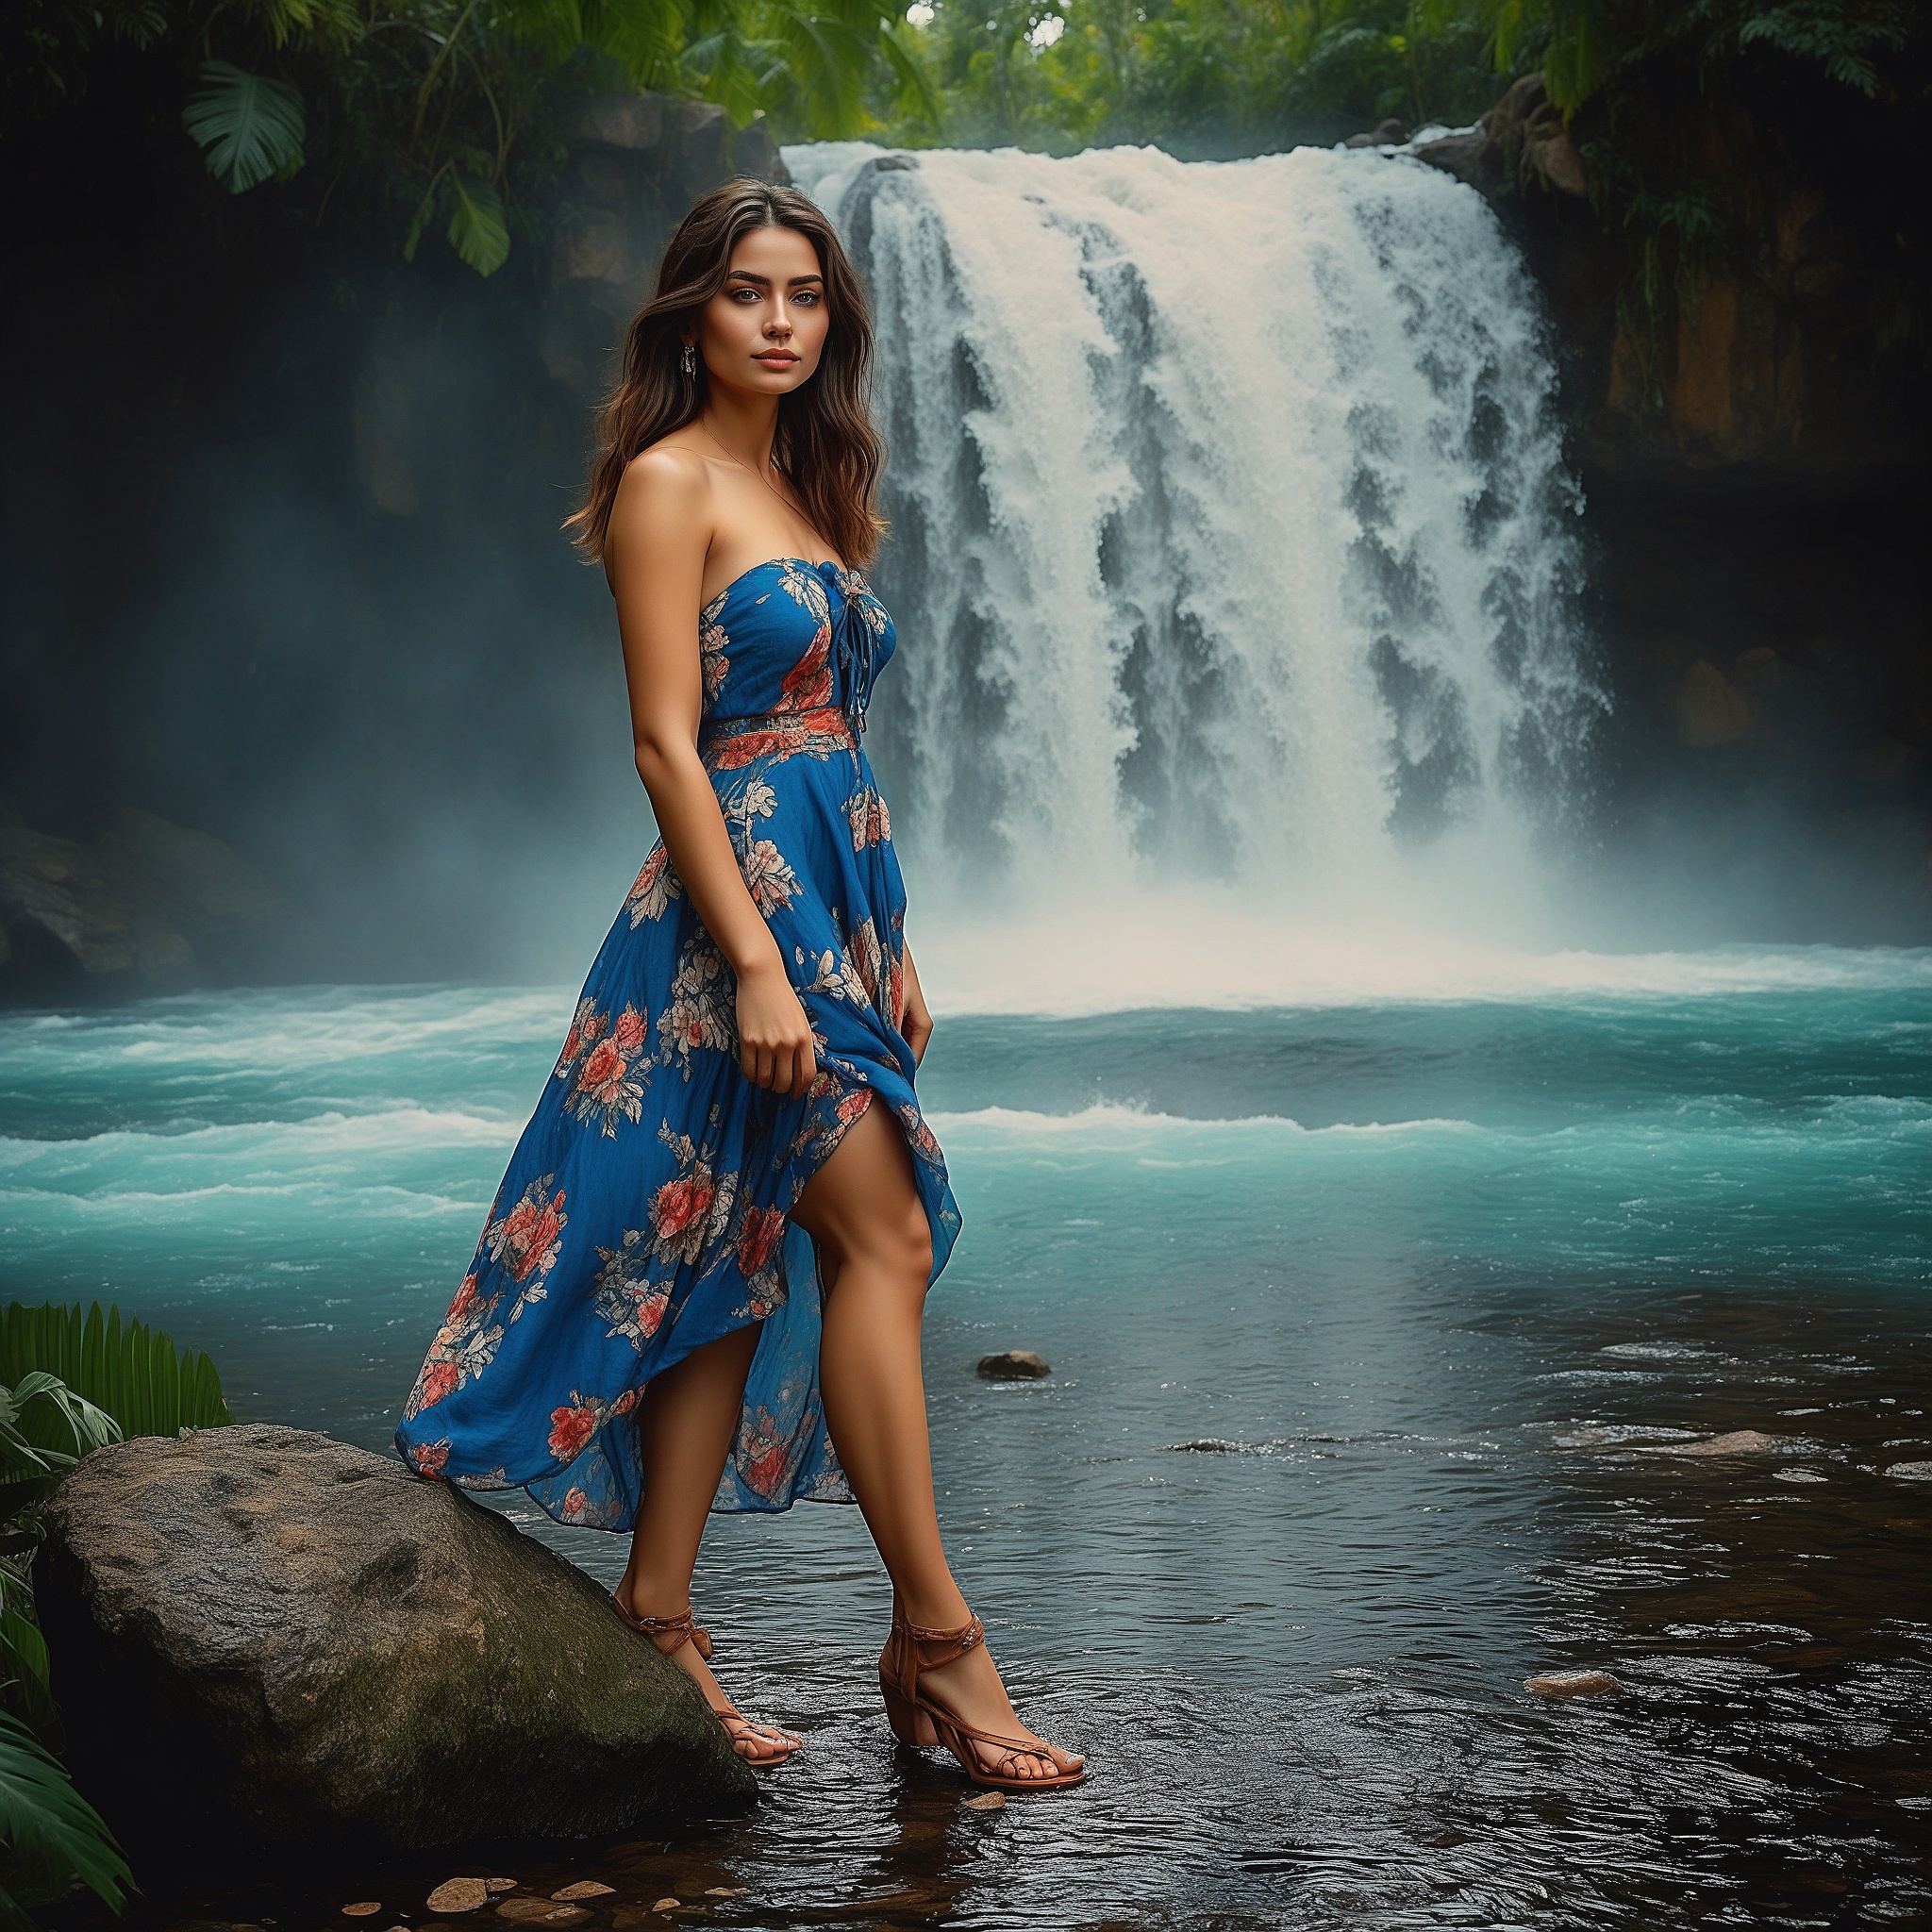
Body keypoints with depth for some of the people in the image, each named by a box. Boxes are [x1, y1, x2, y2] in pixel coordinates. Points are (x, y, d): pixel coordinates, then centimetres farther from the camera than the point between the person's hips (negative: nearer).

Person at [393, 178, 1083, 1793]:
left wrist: (889, 949, 17)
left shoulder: (805, 486, 19)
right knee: (885, 1237, -10)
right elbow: (667, 745, -14)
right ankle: (936, 1637, -3)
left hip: (835, 899, 8)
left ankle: (656, 1617, 13)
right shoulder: (669, 480, -7)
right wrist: (755, 961, -20)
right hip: (739, 892, -8)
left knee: (738, 1264, 7)